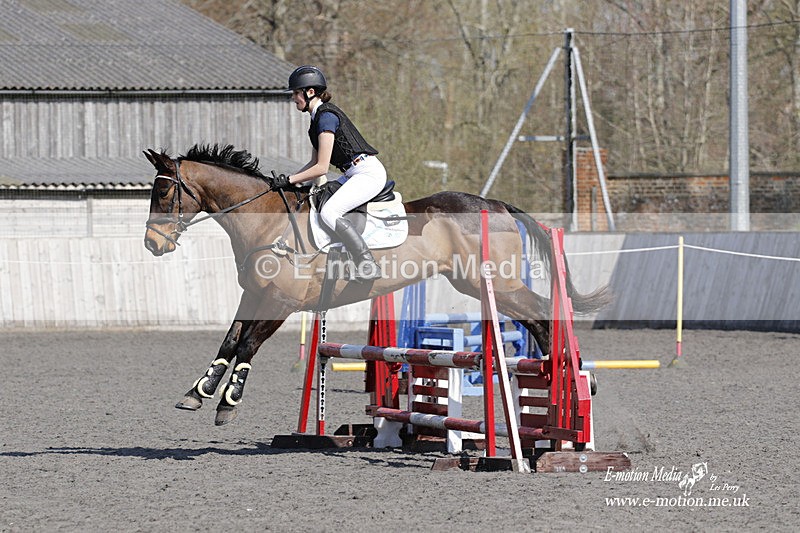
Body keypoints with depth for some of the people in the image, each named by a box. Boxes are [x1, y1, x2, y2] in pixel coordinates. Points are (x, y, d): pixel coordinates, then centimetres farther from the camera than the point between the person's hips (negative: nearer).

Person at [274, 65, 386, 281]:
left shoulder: (326, 117, -16)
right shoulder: (318, 117, 15)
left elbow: (321, 168, -17)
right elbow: (315, 163, 21)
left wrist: (290, 180, -9)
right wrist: (288, 179, 11)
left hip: (368, 172, -11)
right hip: (353, 174, 11)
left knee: (328, 212, -25)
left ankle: (368, 265, -24)